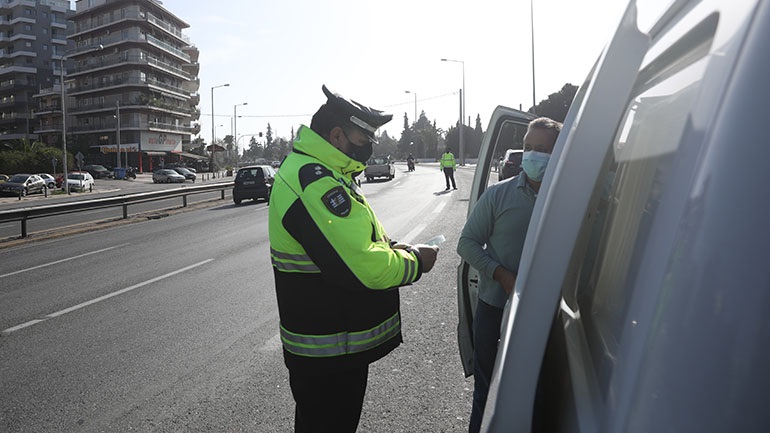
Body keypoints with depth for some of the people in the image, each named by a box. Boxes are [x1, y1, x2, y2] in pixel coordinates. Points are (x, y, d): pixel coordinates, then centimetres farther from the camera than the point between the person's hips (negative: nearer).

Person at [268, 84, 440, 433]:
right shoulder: (315, 181, -26)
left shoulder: (321, 174, 11)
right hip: (329, 353, -11)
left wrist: (392, 249, 2)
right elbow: (361, 267, -31)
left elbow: (351, 242, 20)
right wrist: (415, 261, -13)